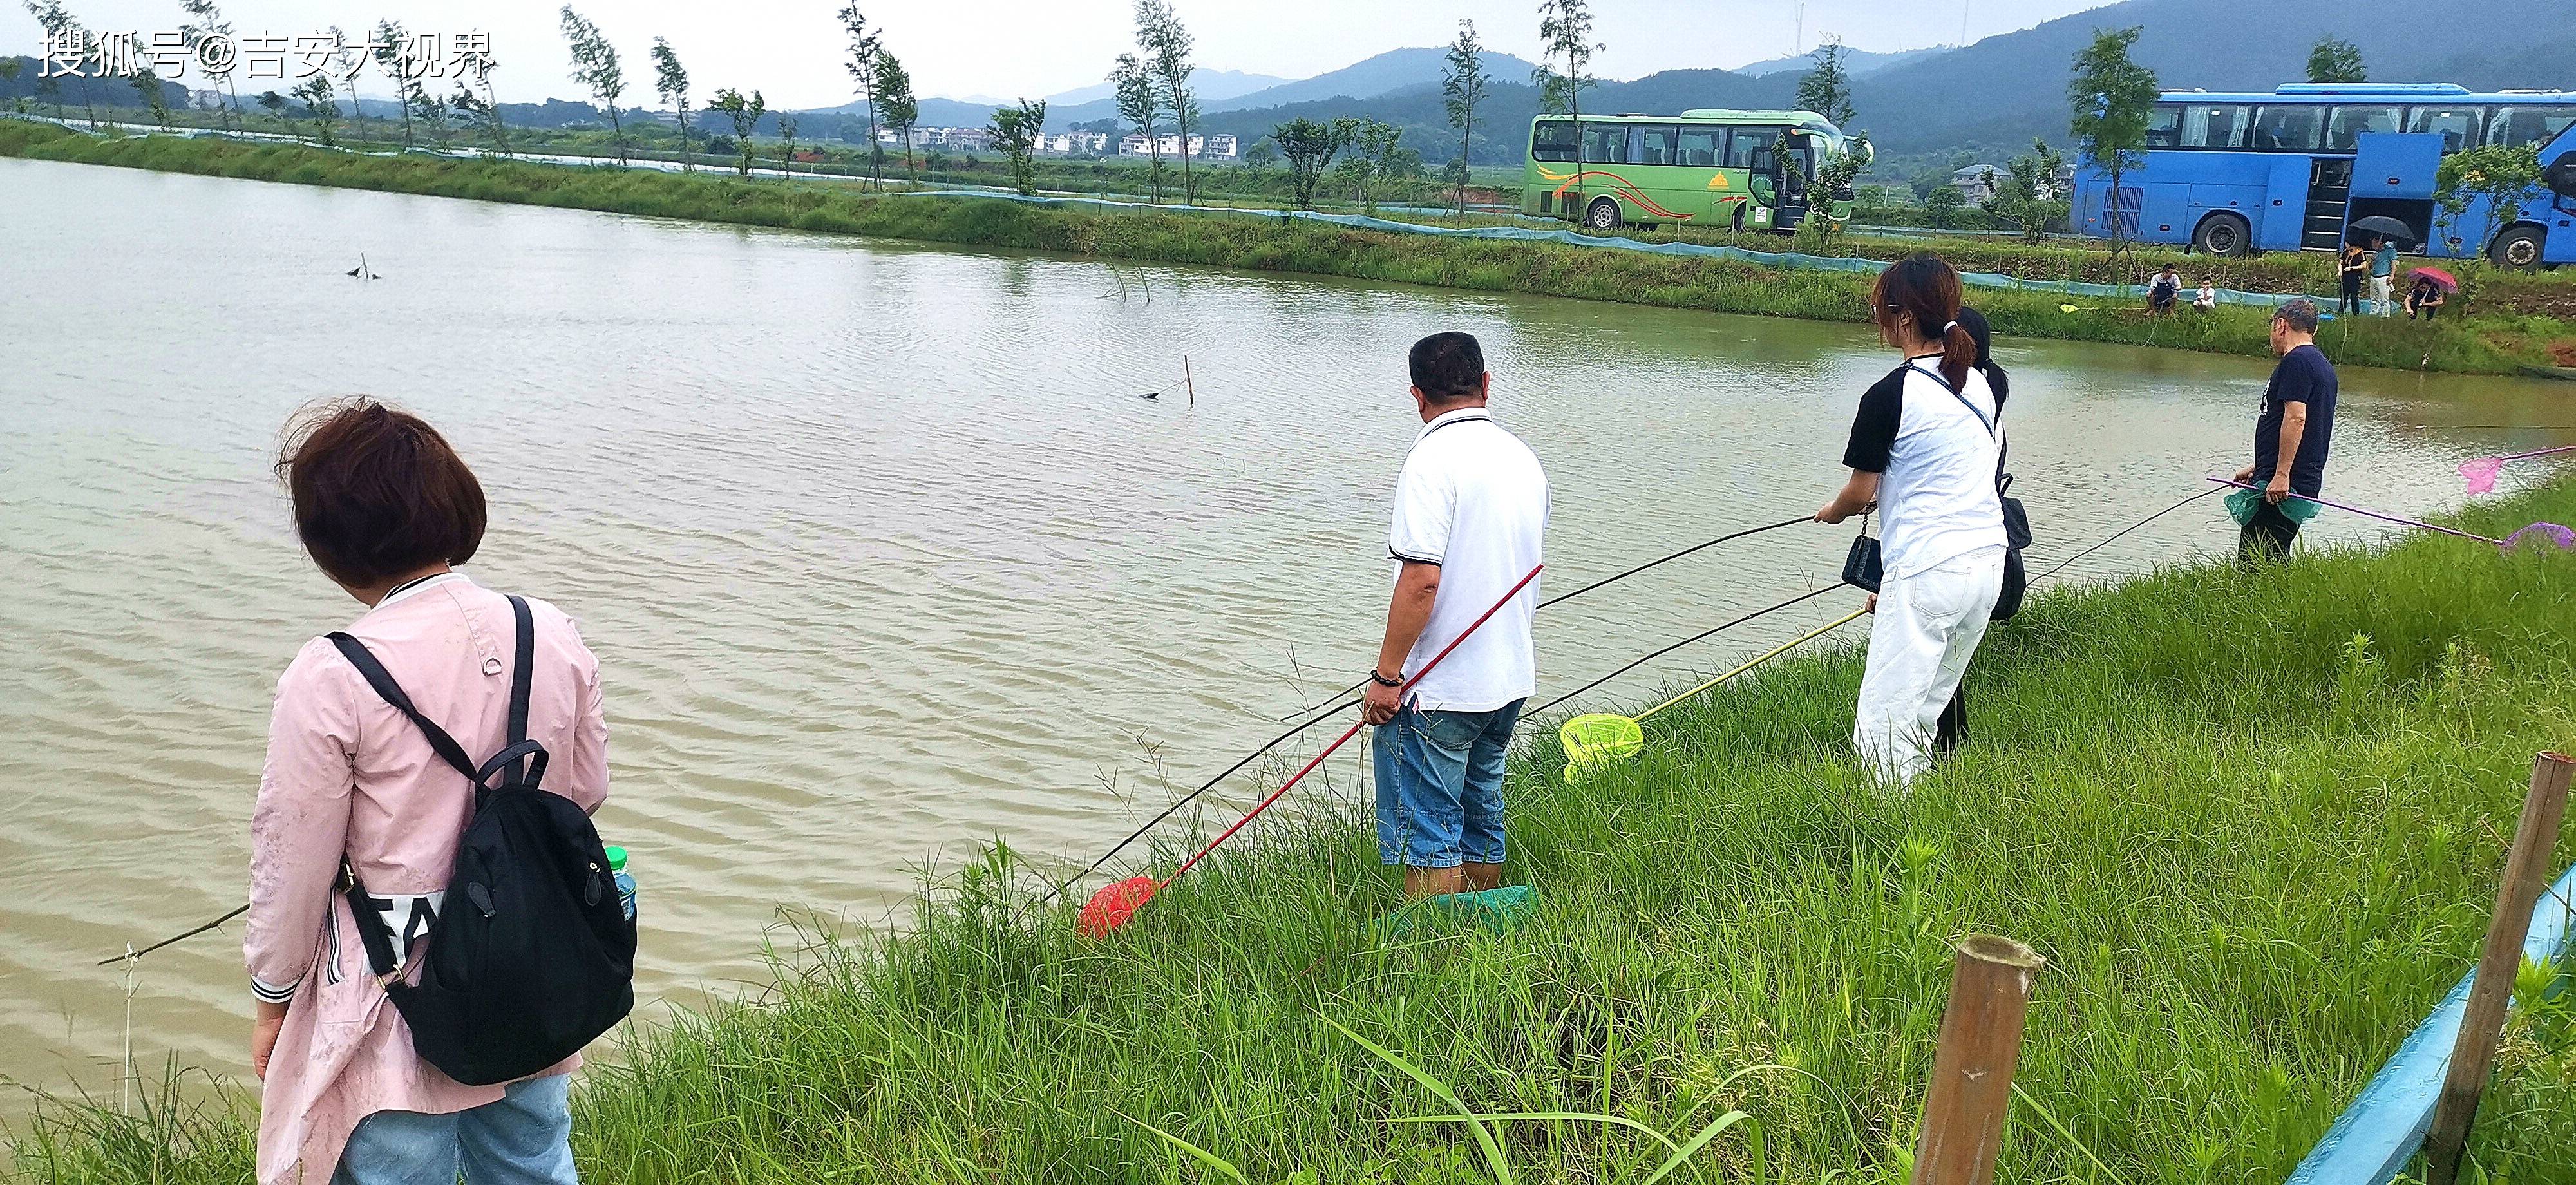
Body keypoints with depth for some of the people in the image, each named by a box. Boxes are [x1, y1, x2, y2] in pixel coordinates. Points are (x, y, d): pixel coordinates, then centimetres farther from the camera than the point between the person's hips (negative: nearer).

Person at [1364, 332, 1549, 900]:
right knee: (1481, 819, 19)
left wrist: (1386, 675, -16)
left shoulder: (1433, 459, -17)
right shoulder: (1523, 456, 9)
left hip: (1437, 688, -8)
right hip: (1511, 680, 8)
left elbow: (1421, 580, -24)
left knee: (1426, 836, 1)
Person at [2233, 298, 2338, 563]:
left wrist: (2281, 475, -23)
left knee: (2253, 562, -12)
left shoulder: (2295, 361, -10)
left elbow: (2295, 418, -20)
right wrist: (2257, 468, 32)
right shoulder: (2322, 365, 23)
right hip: (2306, 481, 10)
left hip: (2281, 484, -10)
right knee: (2273, 559, 11)